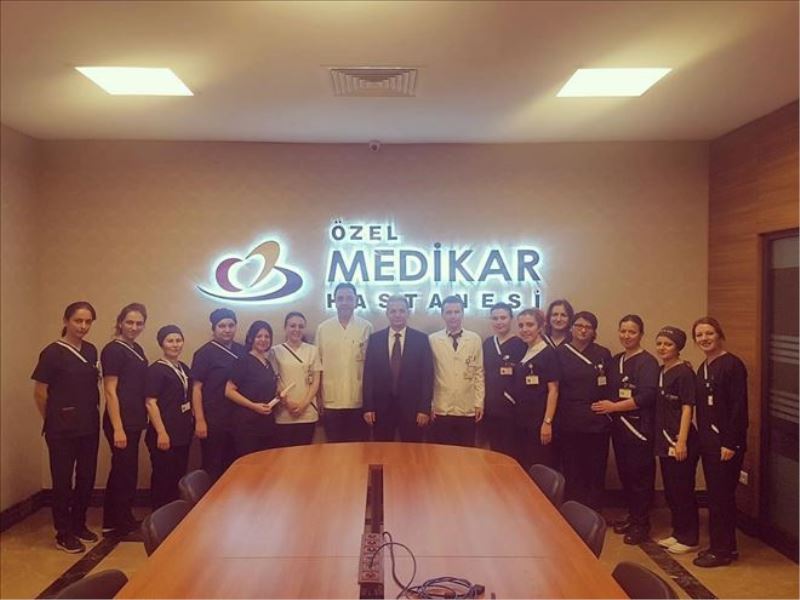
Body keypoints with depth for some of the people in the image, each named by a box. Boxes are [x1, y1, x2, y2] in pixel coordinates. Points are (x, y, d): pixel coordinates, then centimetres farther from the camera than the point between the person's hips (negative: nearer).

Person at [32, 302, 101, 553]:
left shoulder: (91, 351, 7)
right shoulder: (52, 352, -11)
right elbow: (40, 393, -6)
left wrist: (92, 415, 8)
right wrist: (52, 421, 4)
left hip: (89, 426, 6)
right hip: (63, 429, -6)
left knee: (87, 477, 13)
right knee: (63, 480, 4)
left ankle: (79, 524, 30)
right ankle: (63, 534, 15)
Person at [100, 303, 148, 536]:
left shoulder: (137, 349, 12)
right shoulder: (113, 350, -12)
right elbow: (110, 391, -16)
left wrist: (140, 419, 12)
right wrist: (117, 428, -19)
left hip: (134, 421, 8)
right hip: (121, 422, -8)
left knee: (122, 472, 17)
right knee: (125, 472, 1)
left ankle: (116, 521, 28)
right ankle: (121, 522, 15)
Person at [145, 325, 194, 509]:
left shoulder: (184, 368, 12)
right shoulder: (156, 370, -11)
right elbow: (150, 403, -16)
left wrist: (191, 423, 13)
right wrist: (161, 432, -20)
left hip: (183, 432, 8)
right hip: (165, 433, -7)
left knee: (179, 476, 14)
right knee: (163, 478, 1)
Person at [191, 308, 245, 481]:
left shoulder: (242, 351, 7)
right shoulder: (205, 353, -7)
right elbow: (196, 388, -9)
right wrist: (200, 420, -14)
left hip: (237, 420, 5)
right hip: (213, 421, -5)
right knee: (212, 468, 4)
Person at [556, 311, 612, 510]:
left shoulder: (603, 354, 6)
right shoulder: (560, 353, 3)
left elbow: (611, 388, 8)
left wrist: (610, 412, -2)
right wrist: (552, 419, -1)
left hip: (597, 422, 1)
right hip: (569, 423, -1)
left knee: (596, 471, 4)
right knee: (572, 471, 4)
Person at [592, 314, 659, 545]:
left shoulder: (647, 362, -8)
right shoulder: (616, 360, 14)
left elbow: (646, 397, -18)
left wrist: (613, 407, -13)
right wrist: (607, 408, 0)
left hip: (639, 427, -7)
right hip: (618, 426, 7)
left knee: (640, 475, -2)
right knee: (624, 472, 11)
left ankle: (642, 523, 9)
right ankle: (632, 515, 25)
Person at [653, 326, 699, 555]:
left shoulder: (684, 372, -11)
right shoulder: (660, 371, 11)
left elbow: (687, 408, -15)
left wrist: (682, 441, -19)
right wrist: (660, 438, 13)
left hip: (680, 441, -8)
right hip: (664, 440, 8)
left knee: (683, 491, 1)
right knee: (670, 490, 15)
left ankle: (689, 538, 14)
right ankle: (677, 533, 28)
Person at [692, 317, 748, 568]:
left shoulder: (733, 364, -12)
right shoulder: (703, 368, 12)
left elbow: (739, 407, -17)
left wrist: (730, 443, -18)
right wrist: (702, 438, 8)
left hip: (725, 442, -8)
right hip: (708, 441, 8)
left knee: (720, 495, -1)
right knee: (717, 495, 14)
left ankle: (723, 550, 11)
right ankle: (723, 546, 25)